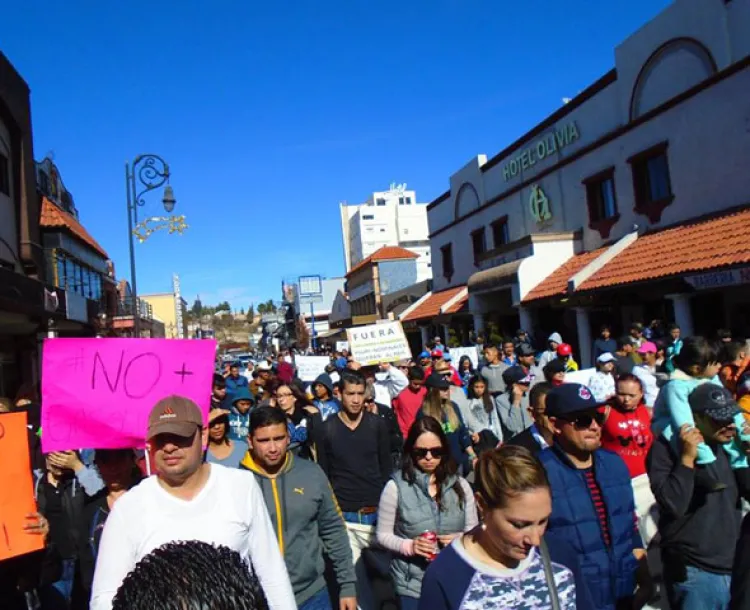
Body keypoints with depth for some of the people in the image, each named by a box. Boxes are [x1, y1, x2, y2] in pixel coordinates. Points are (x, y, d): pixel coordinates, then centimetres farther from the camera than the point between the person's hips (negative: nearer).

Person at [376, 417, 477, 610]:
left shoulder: (460, 485, -1)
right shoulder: (396, 486, -9)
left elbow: (473, 530, 7)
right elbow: (383, 535, -4)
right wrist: (409, 546, -20)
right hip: (413, 584, -2)